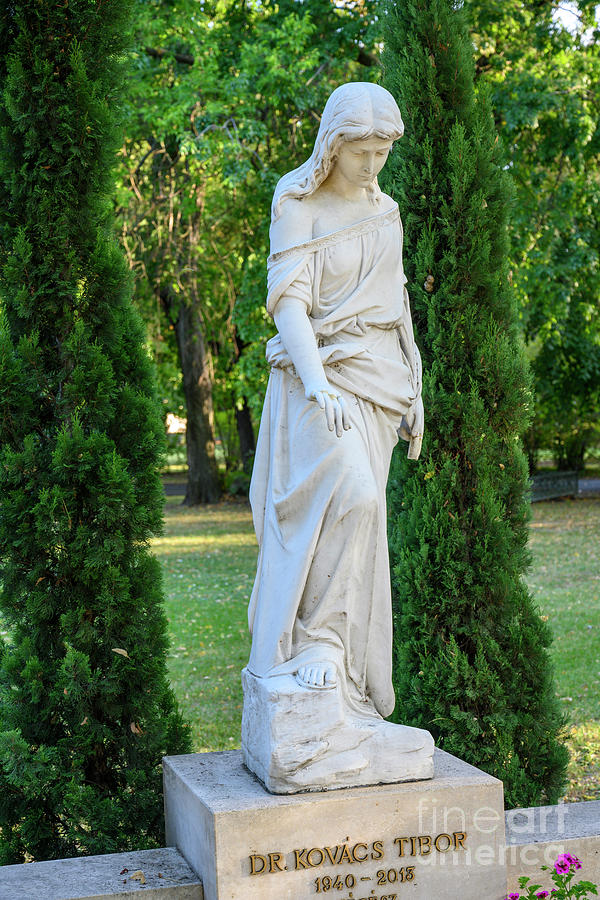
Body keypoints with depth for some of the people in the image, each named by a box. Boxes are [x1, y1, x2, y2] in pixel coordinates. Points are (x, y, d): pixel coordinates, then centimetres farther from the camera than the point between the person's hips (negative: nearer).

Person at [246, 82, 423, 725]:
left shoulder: (385, 212, 14)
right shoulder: (296, 207, -5)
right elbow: (288, 302, -16)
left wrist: (413, 392, 13)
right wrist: (317, 383, -31)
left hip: (378, 380, 6)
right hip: (320, 375, -6)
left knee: (355, 514, 4)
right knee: (349, 496, -29)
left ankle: (344, 680, 11)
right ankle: (318, 639, -18)